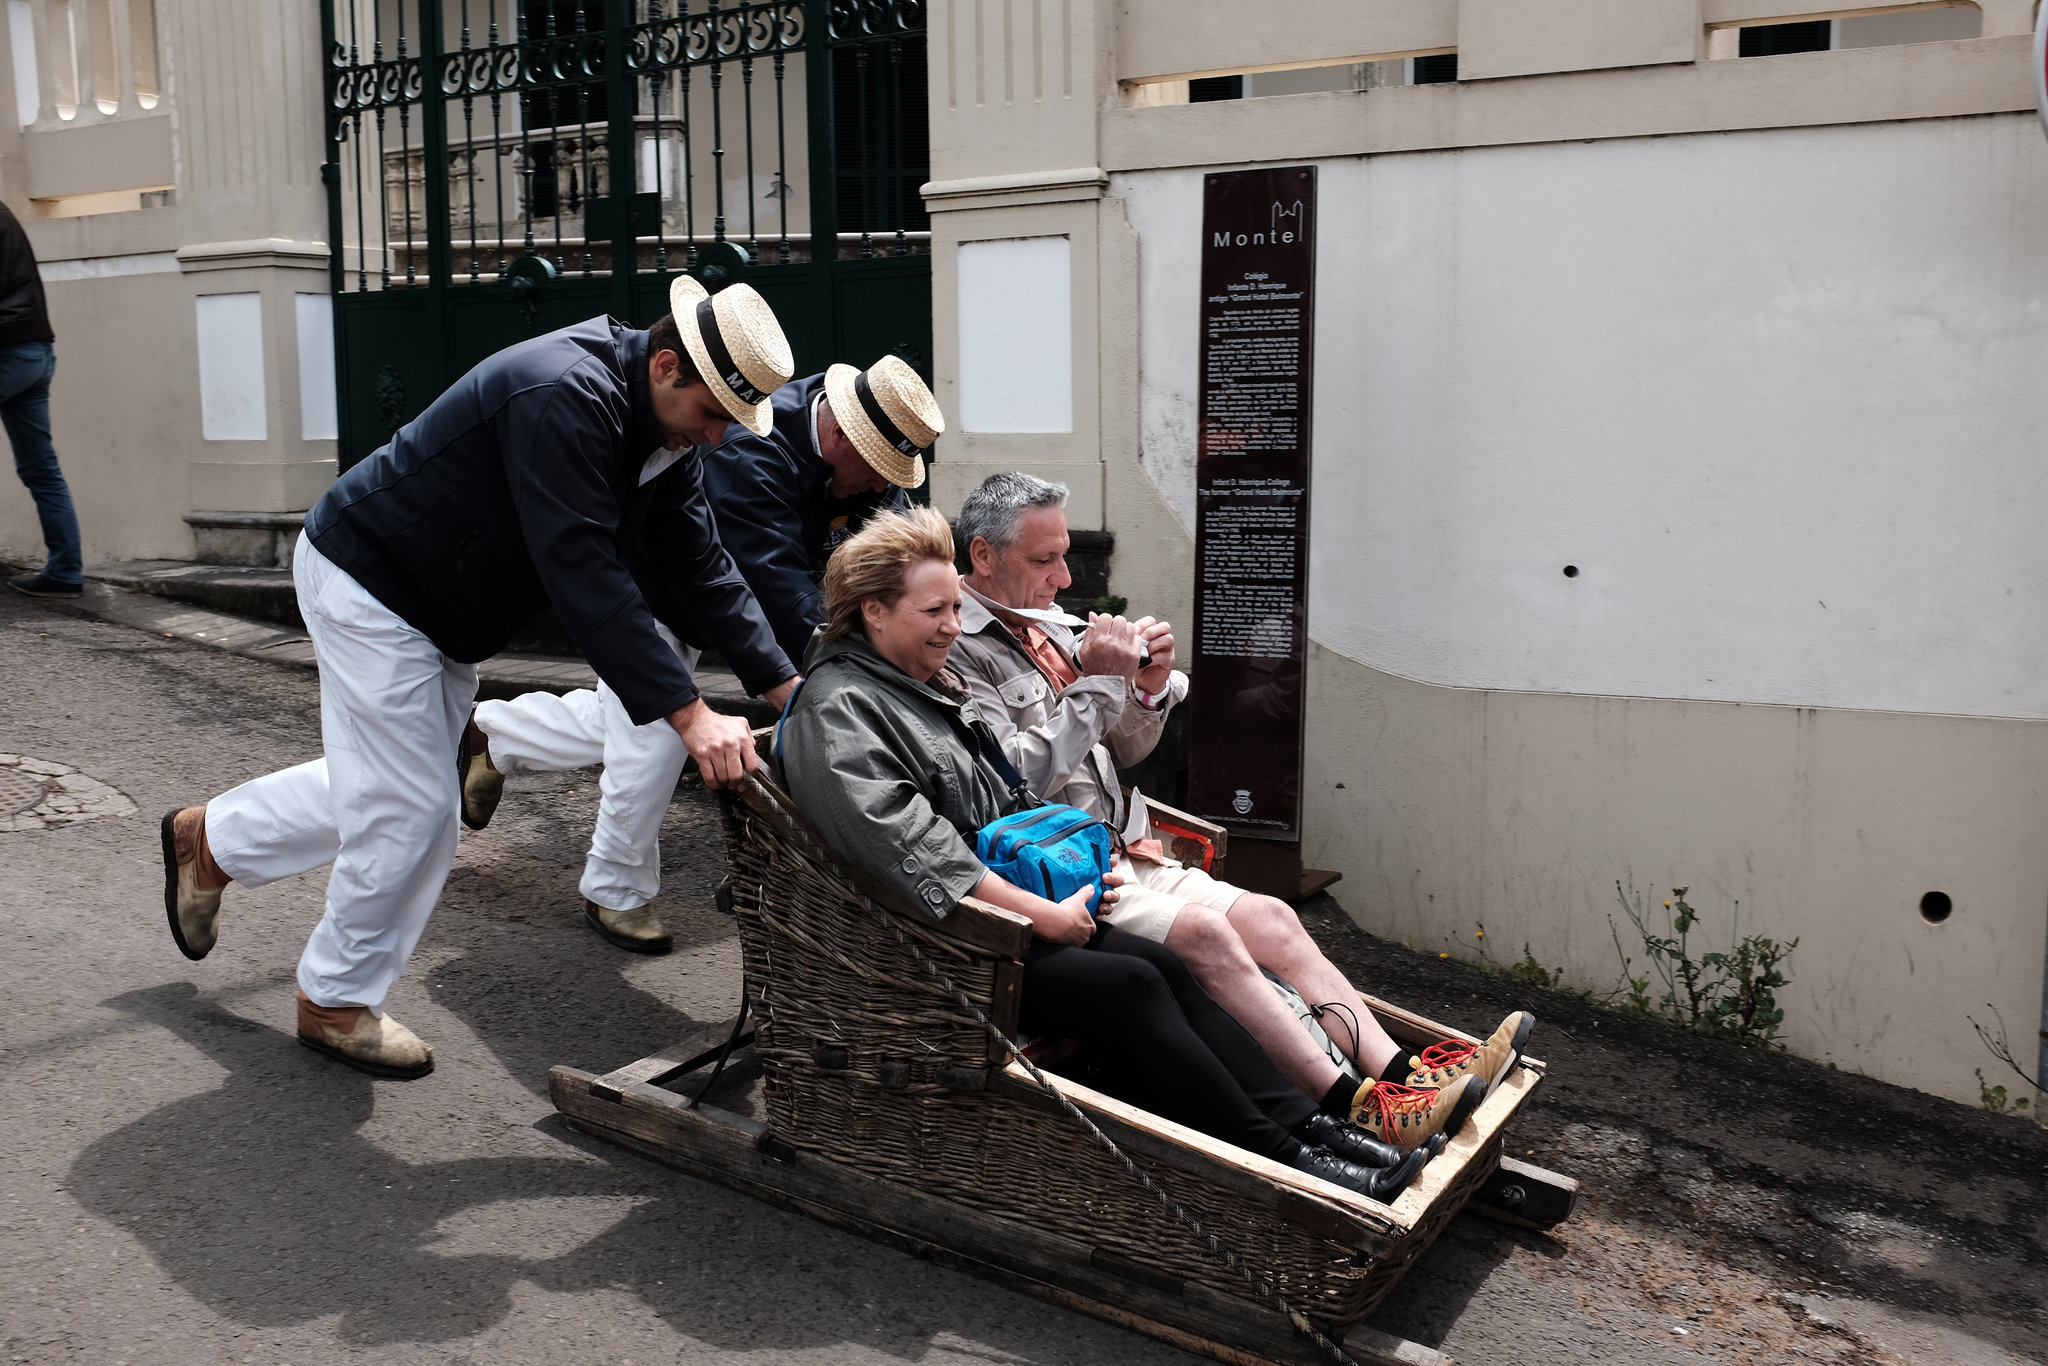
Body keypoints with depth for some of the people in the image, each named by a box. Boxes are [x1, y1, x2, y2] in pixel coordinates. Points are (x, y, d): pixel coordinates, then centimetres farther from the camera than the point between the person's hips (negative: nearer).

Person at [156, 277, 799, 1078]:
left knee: (386, 793, 19)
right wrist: (689, 715, -41)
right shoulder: (564, 395, -33)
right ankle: (337, 1003, 19)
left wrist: (783, 684, -9)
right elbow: (583, 575, -39)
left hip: (444, 609, 10)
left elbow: (701, 564, -1)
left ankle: (210, 840, 41)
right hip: (369, 581, -9)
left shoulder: (668, 421, -4)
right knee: (410, 808, -3)